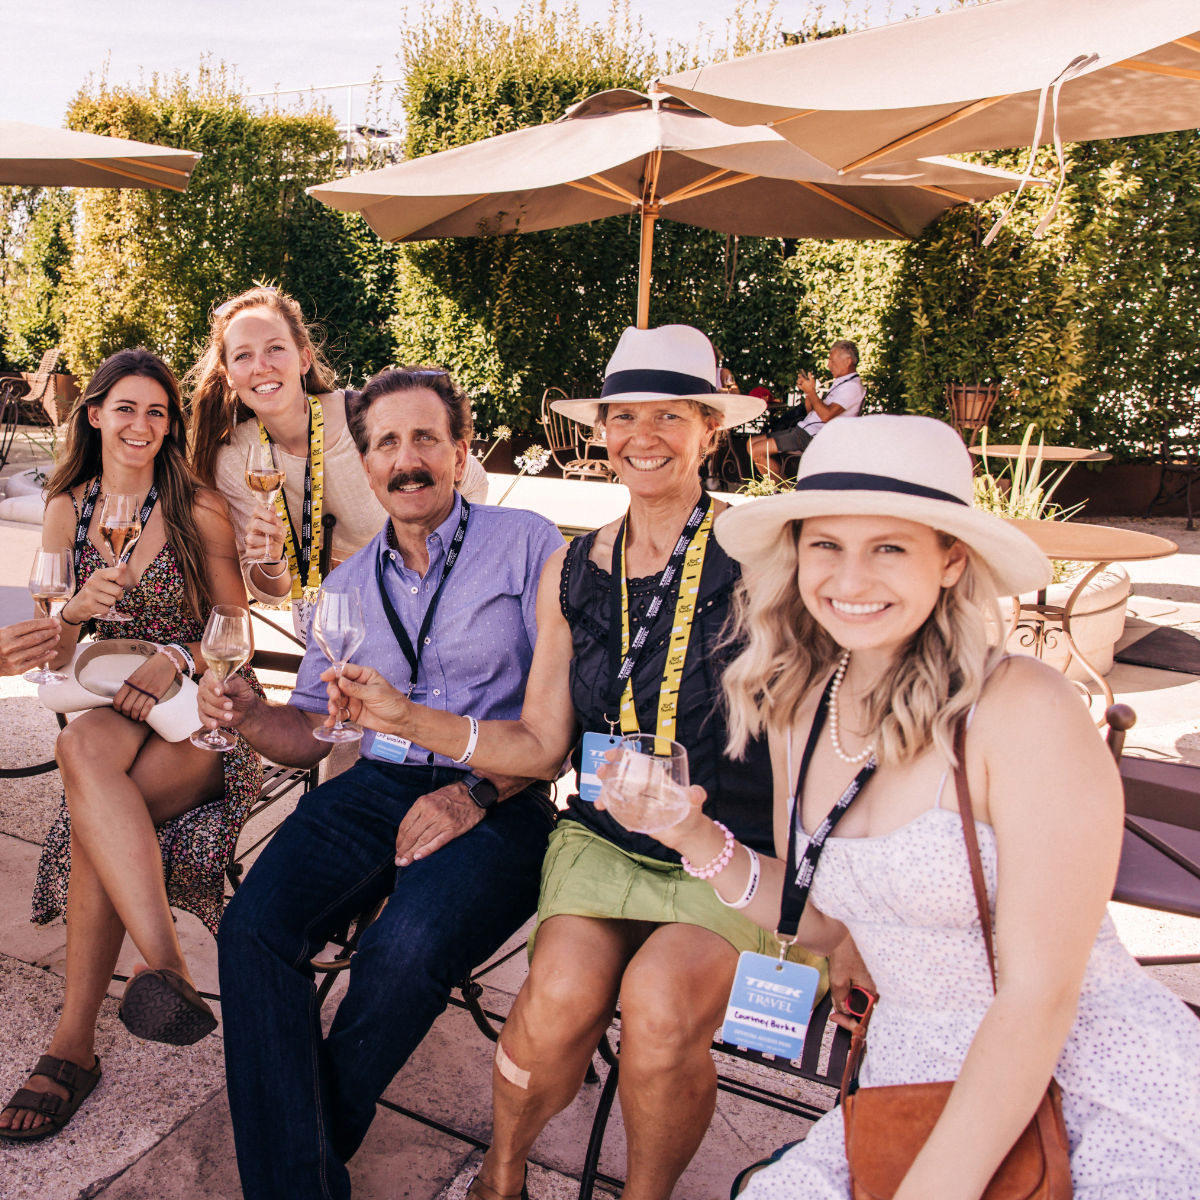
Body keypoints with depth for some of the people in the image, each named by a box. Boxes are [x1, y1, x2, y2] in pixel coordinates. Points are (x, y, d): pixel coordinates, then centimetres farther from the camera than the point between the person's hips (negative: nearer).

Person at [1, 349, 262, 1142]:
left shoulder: (200, 512, -1)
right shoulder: (67, 511, 10)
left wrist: (179, 656, -17)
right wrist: (74, 611, -13)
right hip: (102, 710, 3)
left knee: (84, 750, -33)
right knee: (84, 753, -34)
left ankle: (75, 1045, -30)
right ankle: (168, 967, -37)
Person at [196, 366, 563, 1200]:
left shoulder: (526, 545, 1)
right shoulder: (349, 585, 17)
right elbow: (313, 730, 18)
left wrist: (477, 793, -17)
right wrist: (249, 715, -4)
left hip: (498, 800, -4)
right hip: (376, 787, 5)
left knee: (406, 953, -28)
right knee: (252, 927, -20)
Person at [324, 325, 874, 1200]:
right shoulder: (572, 572, 6)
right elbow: (543, 745, 6)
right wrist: (406, 716, -3)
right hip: (603, 835, 3)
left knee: (661, 1001, -26)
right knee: (562, 995, -22)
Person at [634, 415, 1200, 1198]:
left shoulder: (1025, 709, -20)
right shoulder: (798, 713, -1)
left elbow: (1040, 995, -18)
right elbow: (819, 921, 7)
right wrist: (693, 836, -7)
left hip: (1106, 1101, -4)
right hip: (916, 1090, 4)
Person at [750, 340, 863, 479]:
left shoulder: (852, 386, -12)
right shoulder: (838, 383, 21)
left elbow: (826, 415, -24)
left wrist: (811, 391, -15)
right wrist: (807, 391, 5)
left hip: (813, 437, -11)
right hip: (803, 430, 11)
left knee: (757, 451, -17)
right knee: (752, 442, 6)